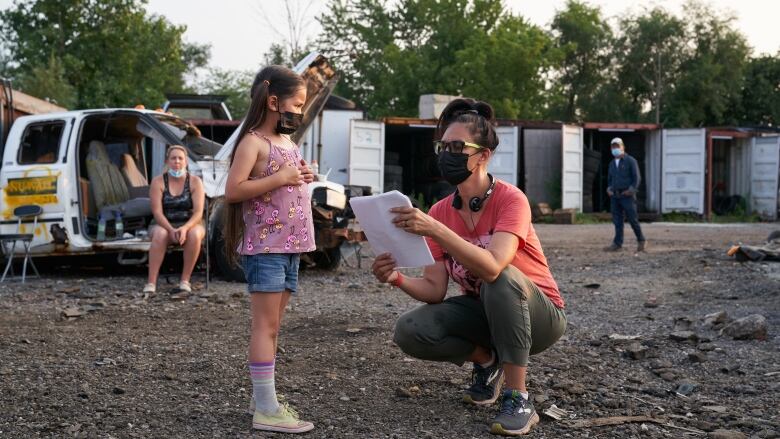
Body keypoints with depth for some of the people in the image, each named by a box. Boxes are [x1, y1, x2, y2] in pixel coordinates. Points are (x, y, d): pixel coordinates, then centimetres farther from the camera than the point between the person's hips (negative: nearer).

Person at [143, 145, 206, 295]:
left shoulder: (195, 181, -2)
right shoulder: (158, 182, -3)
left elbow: (198, 212, -11)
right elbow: (157, 212, -11)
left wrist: (185, 228, -30)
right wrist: (171, 230, -28)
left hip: (190, 224, 0)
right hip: (164, 225, 0)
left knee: (194, 234, -35)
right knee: (160, 234, -35)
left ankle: (185, 280, -27)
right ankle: (151, 283, -38)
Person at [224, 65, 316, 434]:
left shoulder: (288, 142, 17)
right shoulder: (254, 142, -9)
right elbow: (232, 191, -18)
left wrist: (302, 179, 8)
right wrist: (280, 178, -20)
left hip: (290, 247, 9)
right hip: (266, 247, -9)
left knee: (273, 325, 10)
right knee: (265, 325, -7)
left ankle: (263, 397, 16)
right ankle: (266, 409, -6)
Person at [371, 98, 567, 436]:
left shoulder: (511, 200, -23)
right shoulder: (439, 212, -6)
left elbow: (492, 267, -40)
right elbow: (435, 290, -11)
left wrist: (434, 229, -47)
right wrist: (398, 279, -31)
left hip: (539, 313, -5)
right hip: (482, 310, 5)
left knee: (501, 278, -38)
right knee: (410, 331, -20)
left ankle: (518, 400, -28)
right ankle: (487, 361, 8)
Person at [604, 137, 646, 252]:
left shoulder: (630, 161, -2)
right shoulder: (612, 164, 16)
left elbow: (637, 178, -7)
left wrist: (631, 190, -18)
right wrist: (609, 189, 6)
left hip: (627, 195, -6)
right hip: (615, 196, 6)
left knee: (632, 219, -4)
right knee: (617, 220, 0)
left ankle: (641, 240, 13)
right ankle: (617, 244, -2)